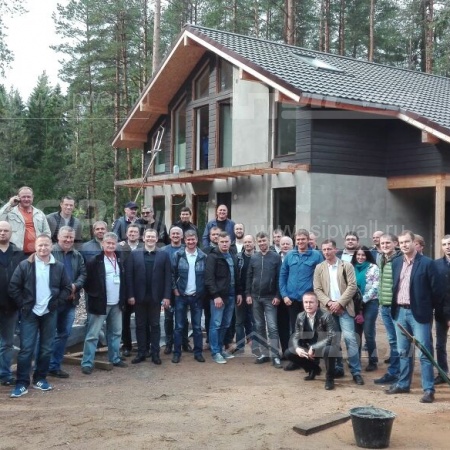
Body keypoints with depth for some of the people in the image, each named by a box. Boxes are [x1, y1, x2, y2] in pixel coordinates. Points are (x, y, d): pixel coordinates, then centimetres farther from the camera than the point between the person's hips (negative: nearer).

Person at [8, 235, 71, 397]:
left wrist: (56, 303, -3)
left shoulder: (59, 267, 2)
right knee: (26, 348, -3)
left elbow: (67, 288, 7)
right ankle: (22, 383, 1)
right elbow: (13, 287, -3)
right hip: (30, 313, -2)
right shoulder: (24, 265, -3)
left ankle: (40, 379, 21)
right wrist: (23, 304, -8)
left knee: (46, 348, 9)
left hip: (49, 313, 2)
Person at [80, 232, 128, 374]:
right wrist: (93, 294, -7)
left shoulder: (120, 259, 9)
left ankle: (115, 358, 28)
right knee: (93, 335, -2)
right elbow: (86, 279, -7)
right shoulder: (95, 261, -11)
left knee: (116, 333, 15)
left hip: (116, 304, 6)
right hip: (100, 303, -6)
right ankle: (87, 363, 3)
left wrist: (123, 297, 13)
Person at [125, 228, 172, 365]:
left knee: (155, 325, 7)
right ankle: (141, 353, 17)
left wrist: (167, 296, -8)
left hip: (156, 297, -1)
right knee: (140, 325, 8)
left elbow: (168, 276, -1)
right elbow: (129, 276, 0)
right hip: (139, 296, 1)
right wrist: (130, 295, -7)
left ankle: (155, 353, 15)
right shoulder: (134, 254, 3)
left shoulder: (164, 255, 2)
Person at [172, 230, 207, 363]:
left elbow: (206, 276, 5)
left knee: (197, 326, 8)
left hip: (197, 296, 1)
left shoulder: (203, 256, -1)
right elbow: (172, 273, 0)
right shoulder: (178, 255, -3)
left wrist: (203, 292, 0)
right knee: (179, 326, 5)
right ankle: (177, 353, 12)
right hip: (181, 296, -1)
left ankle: (198, 352, 17)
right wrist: (175, 289, -5)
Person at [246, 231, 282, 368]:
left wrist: (277, 296, -10)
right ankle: (264, 353, 18)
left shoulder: (276, 257, -3)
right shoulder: (253, 258, 7)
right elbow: (249, 277, 9)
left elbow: (279, 278, -4)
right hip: (255, 297, 4)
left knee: (272, 327, -6)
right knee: (259, 326, 9)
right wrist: (248, 294, 2)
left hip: (270, 298, -4)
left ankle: (275, 356, -3)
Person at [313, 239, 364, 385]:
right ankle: (337, 368, 18)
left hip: (344, 308, -2)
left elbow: (352, 286, -5)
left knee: (350, 338, -10)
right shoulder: (319, 268, 9)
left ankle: (356, 372, -5)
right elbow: (317, 289, 4)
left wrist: (339, 303, -13)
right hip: (328, 309, 3)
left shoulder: (346, 266, 2)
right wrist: (328, 303, -10)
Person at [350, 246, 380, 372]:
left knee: (368, 333, -5)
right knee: (356, 332, 6)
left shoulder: (373, 268, -1)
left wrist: (363, 300, -12)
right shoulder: (353, 268, 10)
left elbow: (375, 287, -8)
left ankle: (373, 361, 5)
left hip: (369, 303, -4)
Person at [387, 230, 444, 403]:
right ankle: (403, 384, 26)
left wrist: (428, 307, -1)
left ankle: (428, 389, 4)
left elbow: (438, 289, -8)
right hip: (400, 312, 6)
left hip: (418, 313, -6)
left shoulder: (427, 263, -10)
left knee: (424, 353, -3)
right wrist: (394, 306, 10)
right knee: (403, 352, 15)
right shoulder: (396, 263, 8)